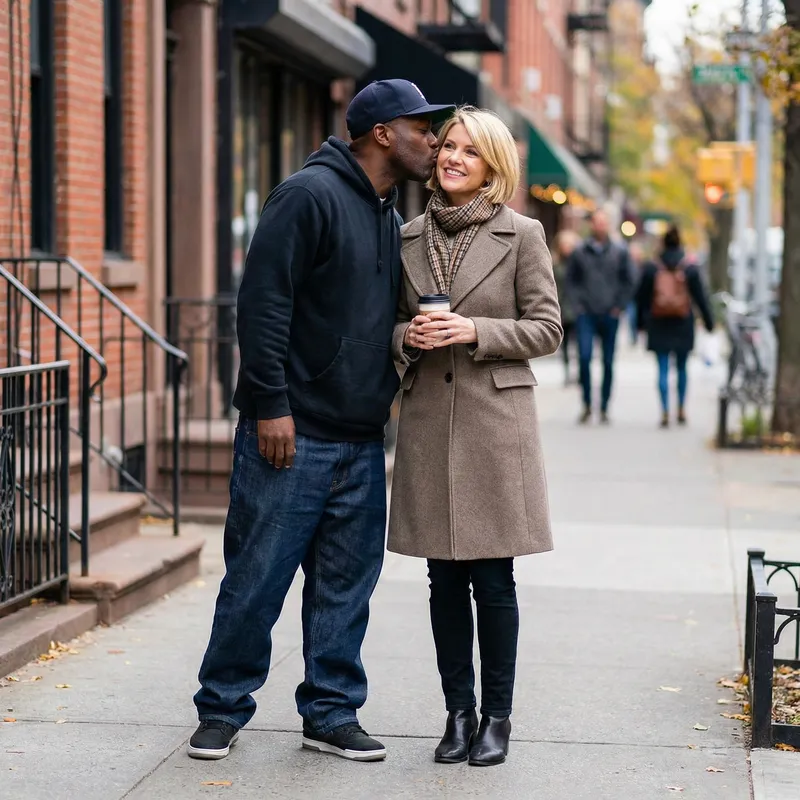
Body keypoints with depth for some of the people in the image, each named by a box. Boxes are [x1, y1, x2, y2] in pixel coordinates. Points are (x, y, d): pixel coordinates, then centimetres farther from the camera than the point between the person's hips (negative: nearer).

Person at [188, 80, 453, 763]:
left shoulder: (391, 219, 16)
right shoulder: (311, 194, -10)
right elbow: (263, 300, -15)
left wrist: (390, 393, 14)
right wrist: (272, 404, -18)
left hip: (362, 442, 8)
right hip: (291, 435, -8)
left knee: (346, 584, 9)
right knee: (258, 577, 0)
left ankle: (332, 714, 19)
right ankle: (223, 709, 14)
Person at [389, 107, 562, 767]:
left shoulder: (522, 235, 0)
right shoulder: (410, 236, 10)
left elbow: (547, 328, -1)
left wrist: (474, 331, -14)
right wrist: (407, 335, -5)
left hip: (496, 419, -3)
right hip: (427, 420, 3)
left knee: (493, 580, 0)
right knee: (445, 579, 7)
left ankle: (497, 716, 12)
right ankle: (458, 712, 18)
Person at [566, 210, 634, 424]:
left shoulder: (619, 252, 5)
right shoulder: (579, 252, 3)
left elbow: (628, 283, 9)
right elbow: (571, 281, 10)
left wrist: (619, 306, 1)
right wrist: (578, 304, 0)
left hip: (610, 315, 1)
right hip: (586, 315, -1)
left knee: (608, 362, 4)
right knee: (584, 357, -13)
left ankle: (604, 408, 12)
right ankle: (587, 404, 0)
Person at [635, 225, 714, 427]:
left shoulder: (651, 267, -1)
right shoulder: (690, 267, -2)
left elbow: (641, 297, 4)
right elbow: (701, 297, 0)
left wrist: (641, 320, 13)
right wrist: (709, 321, 5)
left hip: (658, 324, 0)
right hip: (682, 325, 0)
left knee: (663, 369, 0)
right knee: (682, 367, 14)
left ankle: (665, 411, -8)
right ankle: (681, 409, 16)